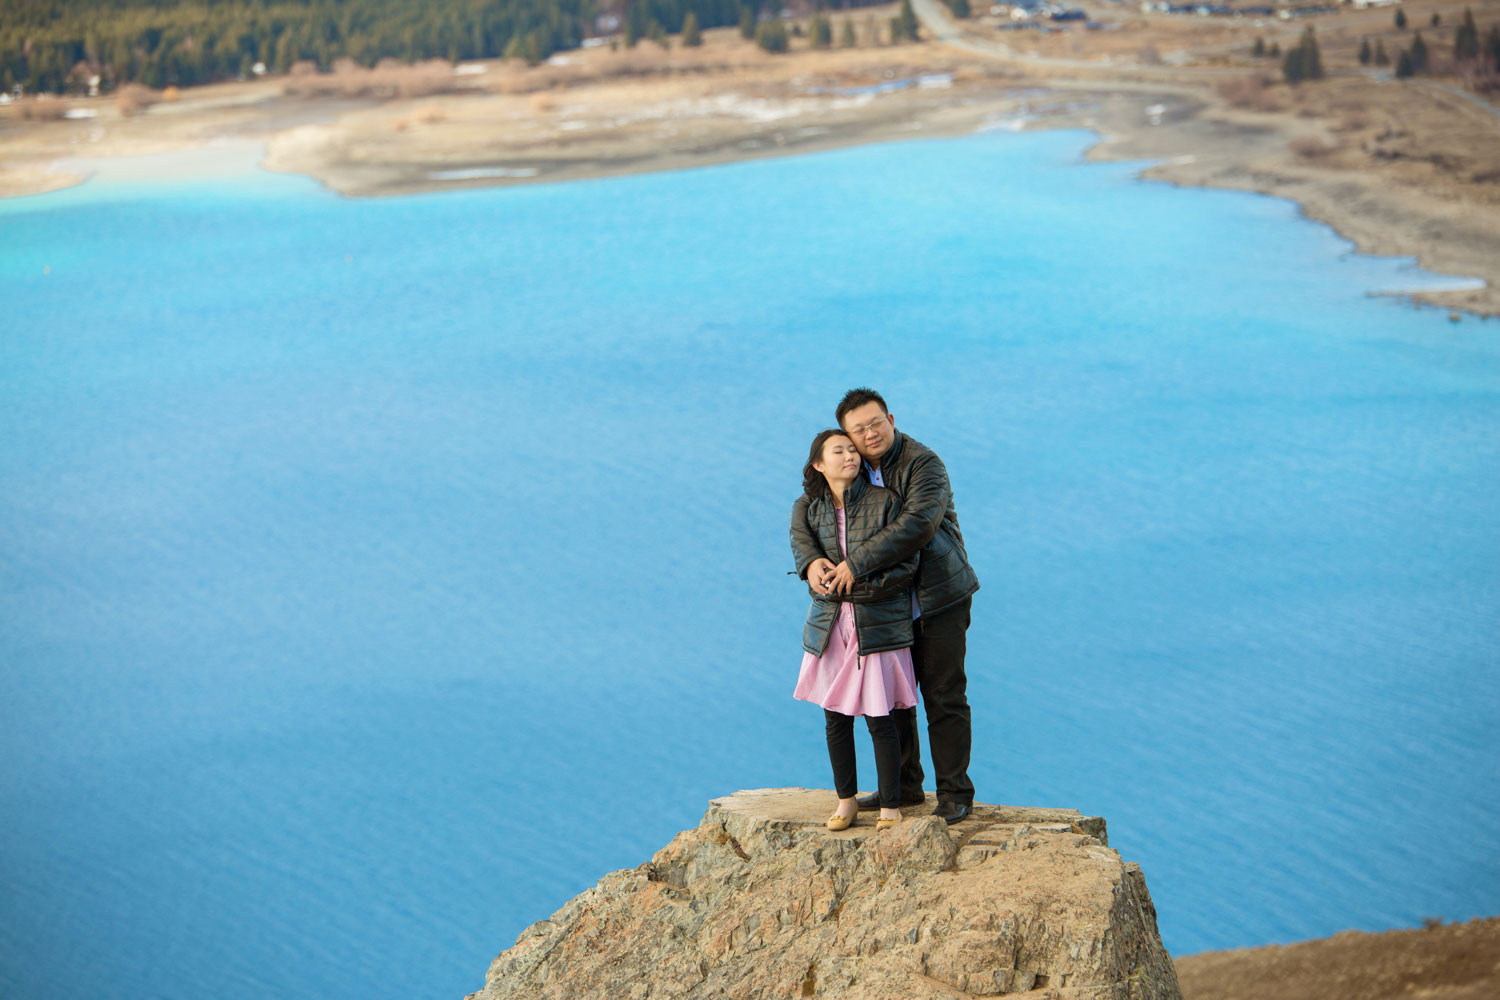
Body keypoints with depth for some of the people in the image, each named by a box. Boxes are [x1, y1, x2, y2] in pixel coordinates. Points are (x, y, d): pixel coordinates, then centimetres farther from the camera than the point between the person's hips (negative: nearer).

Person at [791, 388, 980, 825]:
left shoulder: (923, 463, -17)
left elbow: (917, 525, -30)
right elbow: (804, 519, 1)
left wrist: (855, 565, -30)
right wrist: (811, 560, -22)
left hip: (938, 598, -6)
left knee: (944, 698, -4)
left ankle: (955, 793, 3)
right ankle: (903, 785, 23)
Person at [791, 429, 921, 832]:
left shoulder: (884, 502, -4)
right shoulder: (807, 508, 6)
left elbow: (905, 565, -8)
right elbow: (802, 545, -13)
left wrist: (856, 586, -17)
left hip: (878, 625, -3)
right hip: (830, 624, 3)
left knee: (880, 719, -3)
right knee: (836, 719, 8)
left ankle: (891, 806, 9)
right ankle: (846, 799, 24)